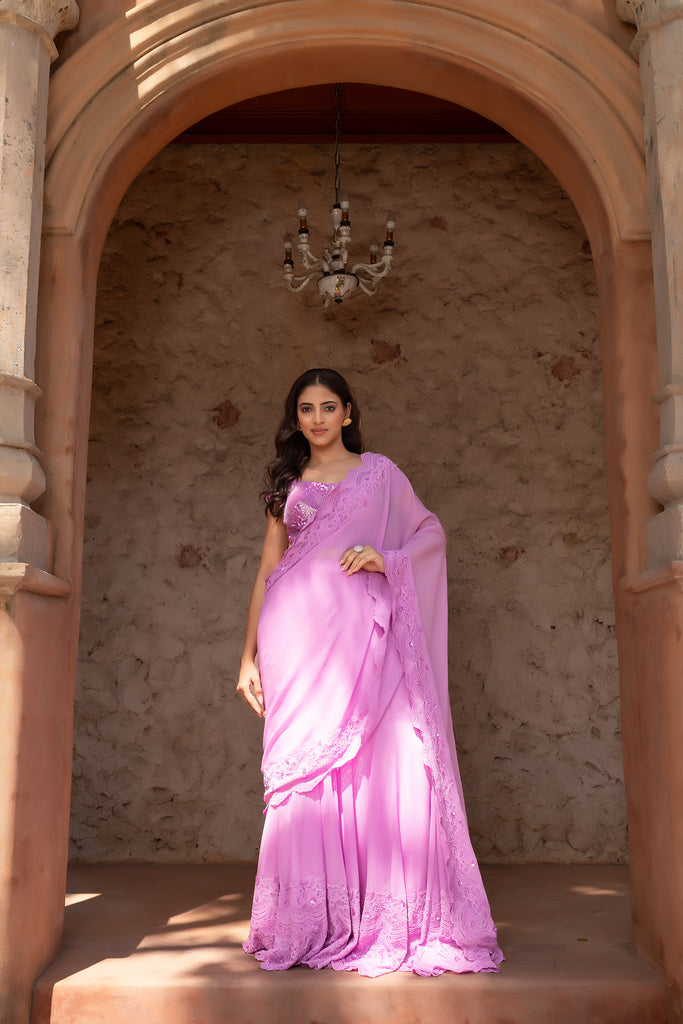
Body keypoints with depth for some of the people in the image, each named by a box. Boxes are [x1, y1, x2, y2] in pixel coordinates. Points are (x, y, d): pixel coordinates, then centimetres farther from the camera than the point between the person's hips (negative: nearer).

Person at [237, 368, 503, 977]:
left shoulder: (379, 472, 12)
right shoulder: (288, 484, 17)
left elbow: (432, 533, 15)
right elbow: (267, 571, 14)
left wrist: (387, 558, -6)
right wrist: (249, 655, 8)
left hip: (360, 637, -1)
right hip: (298, 640, 2)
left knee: (376, 768, -6)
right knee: (305, 776, -1)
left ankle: (386, 922, 5)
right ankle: (310, 924, 9)